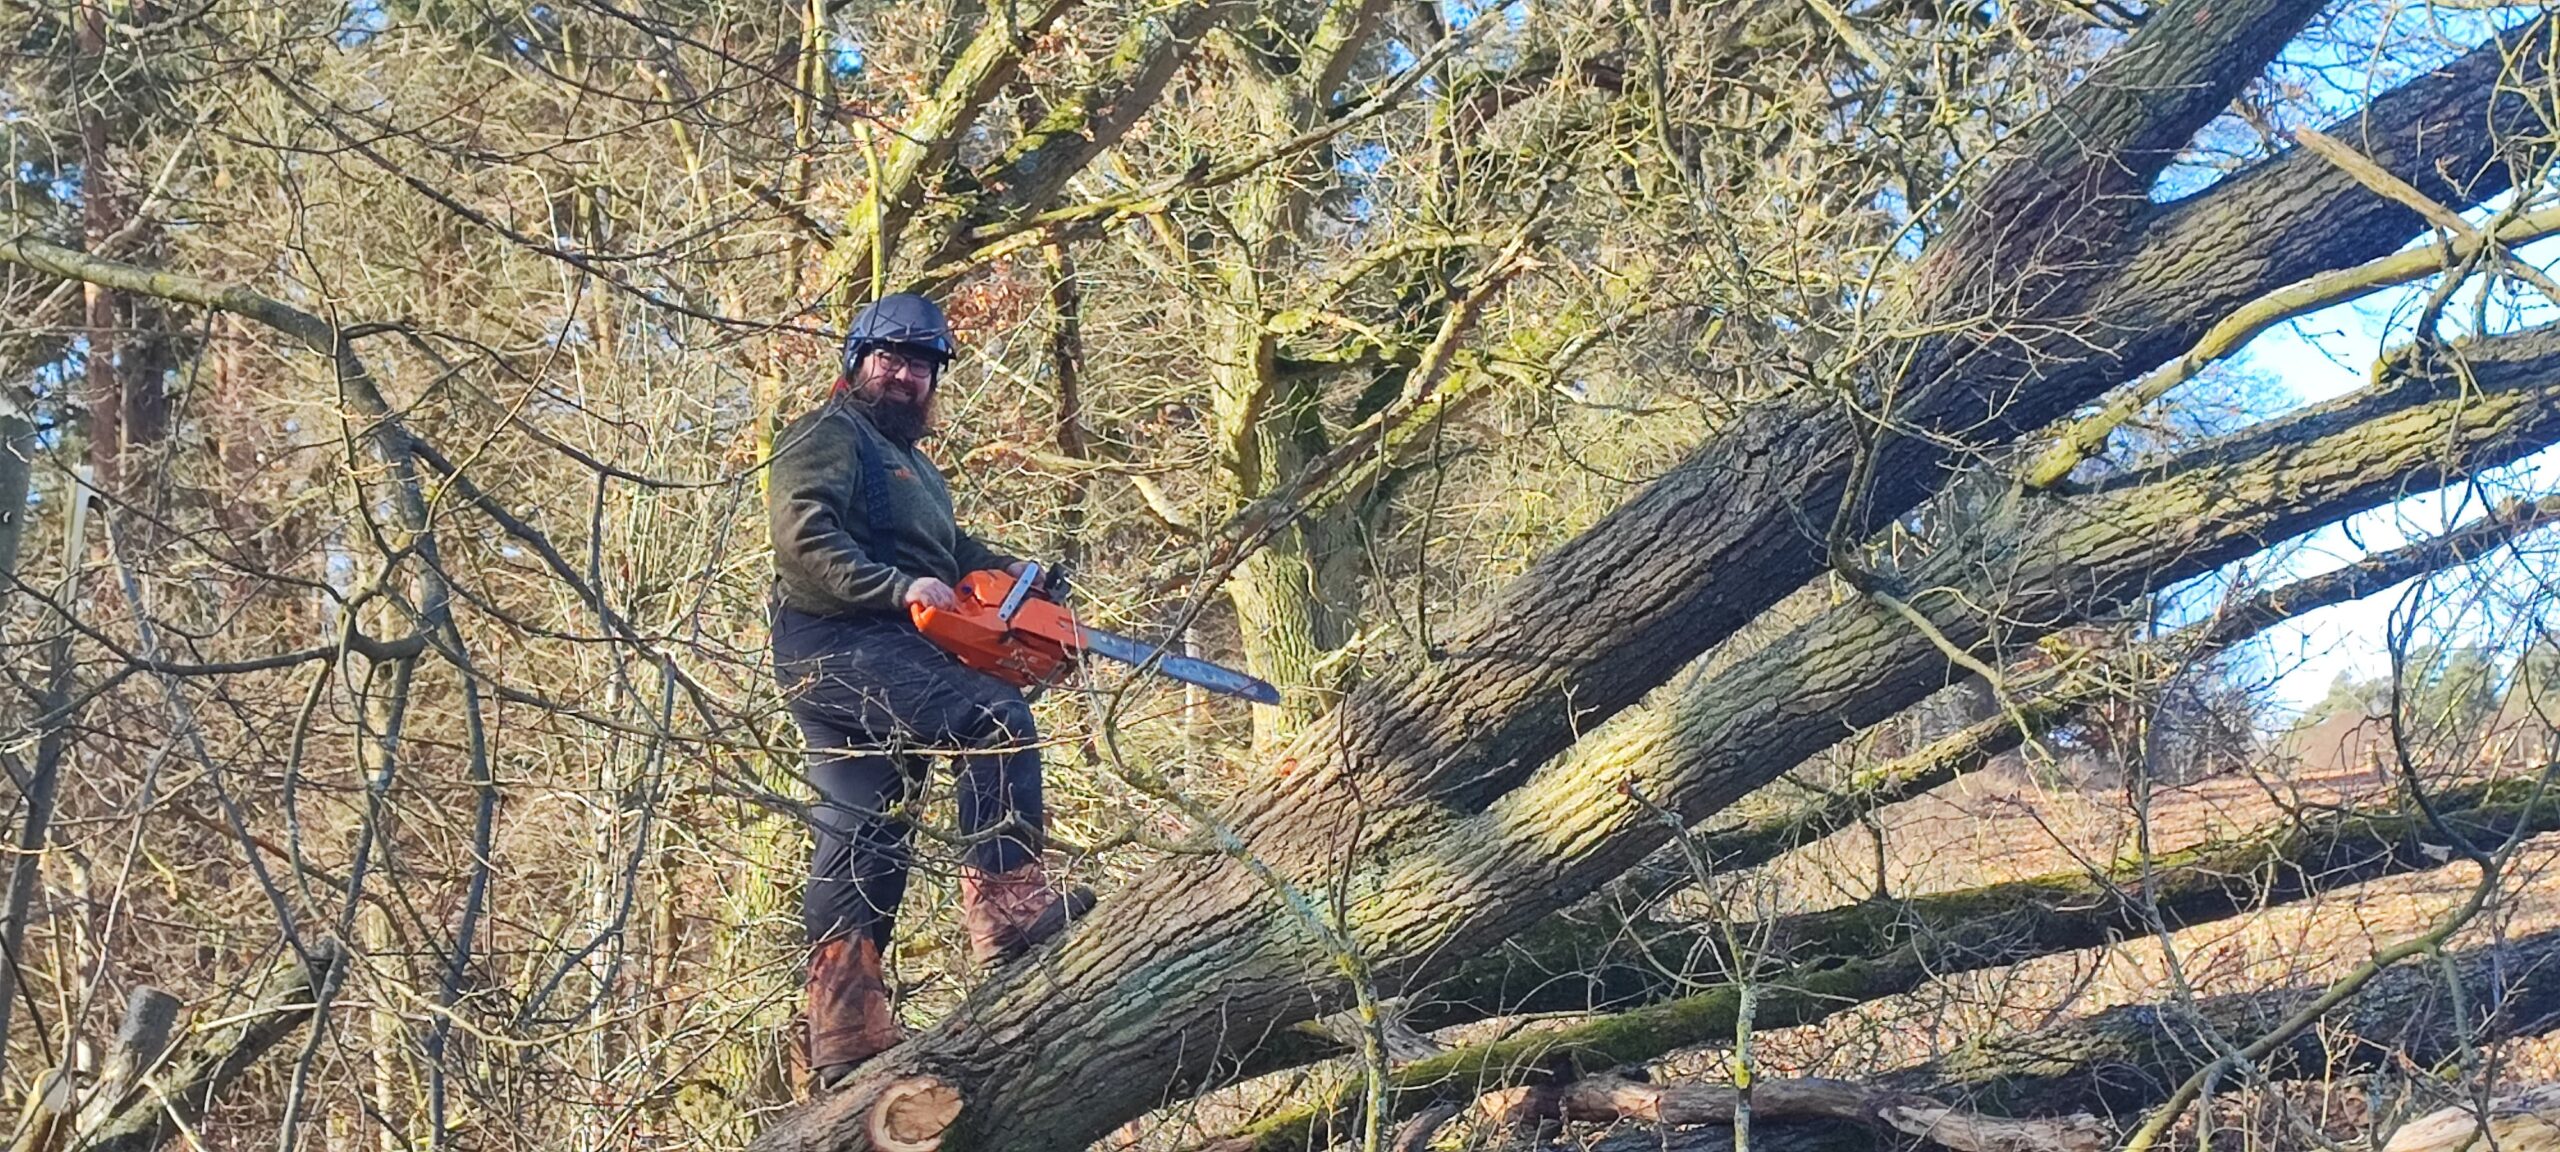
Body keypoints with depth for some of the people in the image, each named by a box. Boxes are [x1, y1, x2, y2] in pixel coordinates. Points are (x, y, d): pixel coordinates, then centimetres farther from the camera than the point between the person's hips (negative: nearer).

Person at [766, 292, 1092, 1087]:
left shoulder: (909, 462, 30)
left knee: (863, 841, 5)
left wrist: (1001, 570, 7)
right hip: (839, 645, -10)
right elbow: (804, 537, -15)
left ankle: (843, 1038, 5)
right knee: (997, 717, -24)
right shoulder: (830, 435, -1)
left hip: (887, 654, 10)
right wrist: (899, 587, -23)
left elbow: (944, 549, 28)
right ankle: (1006, 906, -34)